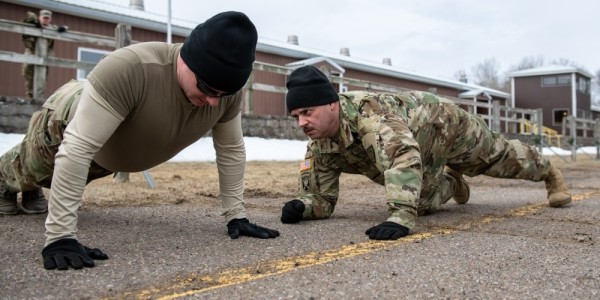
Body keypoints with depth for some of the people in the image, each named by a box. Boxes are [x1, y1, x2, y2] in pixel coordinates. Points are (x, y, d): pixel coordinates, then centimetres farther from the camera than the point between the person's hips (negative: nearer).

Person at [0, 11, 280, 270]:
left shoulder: (228, 90, -30)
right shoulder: (129, 69, -49)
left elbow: (232, 150, -16)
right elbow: (78, 148, -47)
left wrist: (236, 216, -16)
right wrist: (60, 235, -47)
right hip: (67, 125, -5)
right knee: (27, 173, 29)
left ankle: (28, 191, 69)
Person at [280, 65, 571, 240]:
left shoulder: (366, 110, -46)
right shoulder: (318, 147, -23)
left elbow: (405, 155, -61)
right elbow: (322, 197, -15)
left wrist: (402, 217, -71)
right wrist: (301, 206, -37)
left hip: (444, 124, -5)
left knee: (500, 156, 18)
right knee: (423, 201, 16)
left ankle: (550, 174, 50)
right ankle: (452, 181, 51)